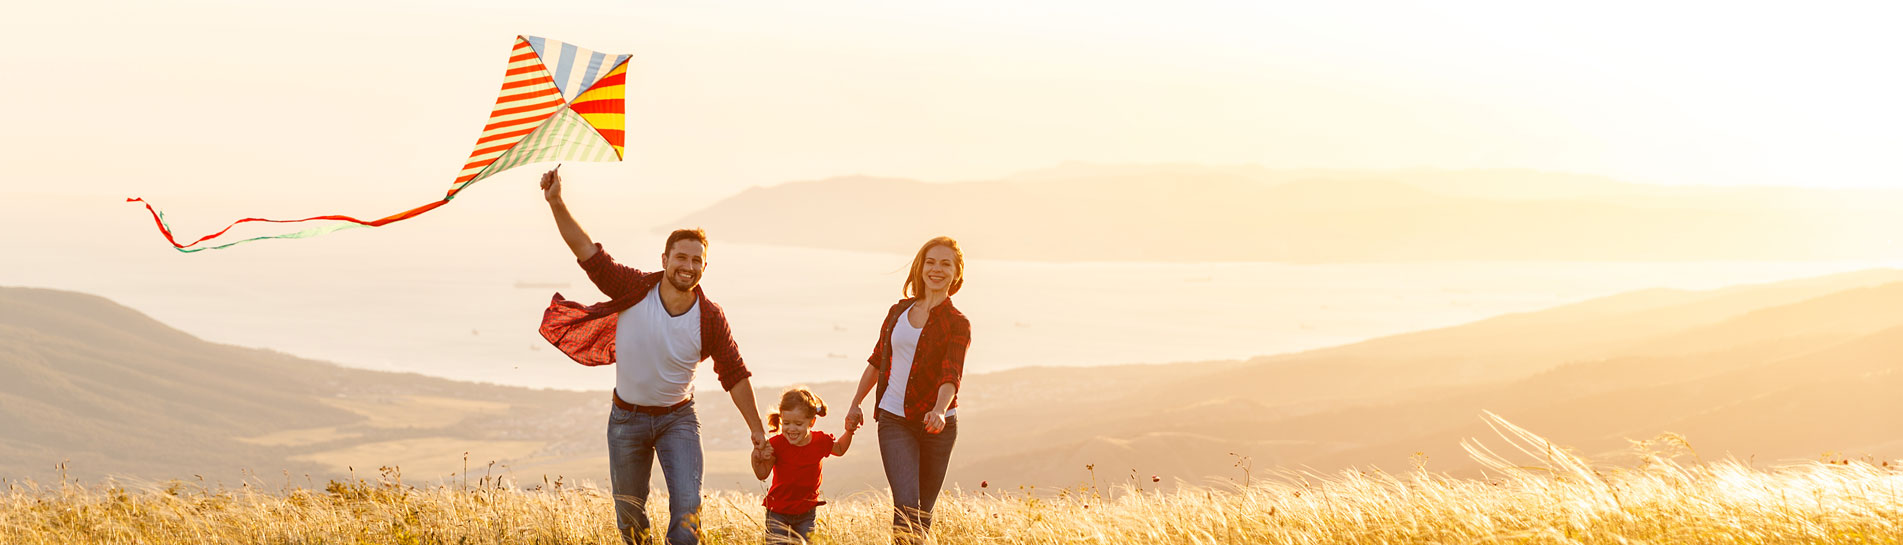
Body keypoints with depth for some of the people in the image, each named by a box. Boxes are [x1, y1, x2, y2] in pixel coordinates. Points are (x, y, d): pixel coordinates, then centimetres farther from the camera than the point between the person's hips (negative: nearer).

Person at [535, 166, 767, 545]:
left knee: (687, 502, -18)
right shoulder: (635, 290, -15)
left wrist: (756, 429, -4)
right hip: (627, 417, 1)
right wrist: (556, 203, -25)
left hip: (677, 417, -1)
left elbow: (735, 375, -6)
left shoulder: (710, 319, -14)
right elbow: (589, 252, -16)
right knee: (629, 510, 13)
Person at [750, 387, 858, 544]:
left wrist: (848, 432, -1)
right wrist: (757, 459, -31)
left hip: (807, 513, 2)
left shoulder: (821, 441, -8)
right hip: (778, 512, -2)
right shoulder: (776, 444, -17)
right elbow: (762, 474, -11)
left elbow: (839, 449, 16)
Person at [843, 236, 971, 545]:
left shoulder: (957, 324, -1)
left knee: (923, 510, 4)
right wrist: (856, 403, 17)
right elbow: (877, 361, 21)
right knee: (906, 506, -15)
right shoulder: (898, 312, 10)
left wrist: (939, 410, -33)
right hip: (894, 421, 1)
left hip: (936, 424, -1)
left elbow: (951, 375, -15)